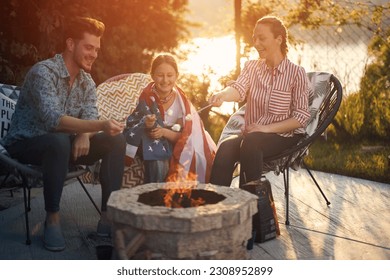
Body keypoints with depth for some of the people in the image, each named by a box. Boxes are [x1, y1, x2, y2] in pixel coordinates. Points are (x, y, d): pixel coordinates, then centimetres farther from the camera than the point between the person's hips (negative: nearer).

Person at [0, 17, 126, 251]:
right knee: (59, 141, -40)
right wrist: (100, 125, -47)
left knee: (117, 140, -12)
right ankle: (52, 218, -23)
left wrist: (84, 135, -31)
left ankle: (108, 215, -11)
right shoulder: (43, 72, -22)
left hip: (60, 143, 7)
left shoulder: (87, 81, 2)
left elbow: (90, 119, -6)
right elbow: (53, 119, -35)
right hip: (25, 144, -7)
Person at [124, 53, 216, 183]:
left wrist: (164, 132, -27)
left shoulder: (180, 100, -7)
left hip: (174, 148, 2)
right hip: (151, 145, -1)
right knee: (158, 165, -32)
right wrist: (146, 124, -32)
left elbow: (185, 135, -9)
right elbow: (133, 126, -9)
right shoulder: (146, 98, -10)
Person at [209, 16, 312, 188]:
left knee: (250, 142, -35)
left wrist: (266, 128, -16)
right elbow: (239, 89, -10)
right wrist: (222, 95, -34)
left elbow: (302, 117, -6)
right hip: (251, 134, 3)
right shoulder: (251, 66, 10)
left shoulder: (296, 73, -2)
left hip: (284, 136, -3)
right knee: (226, 147, -30)